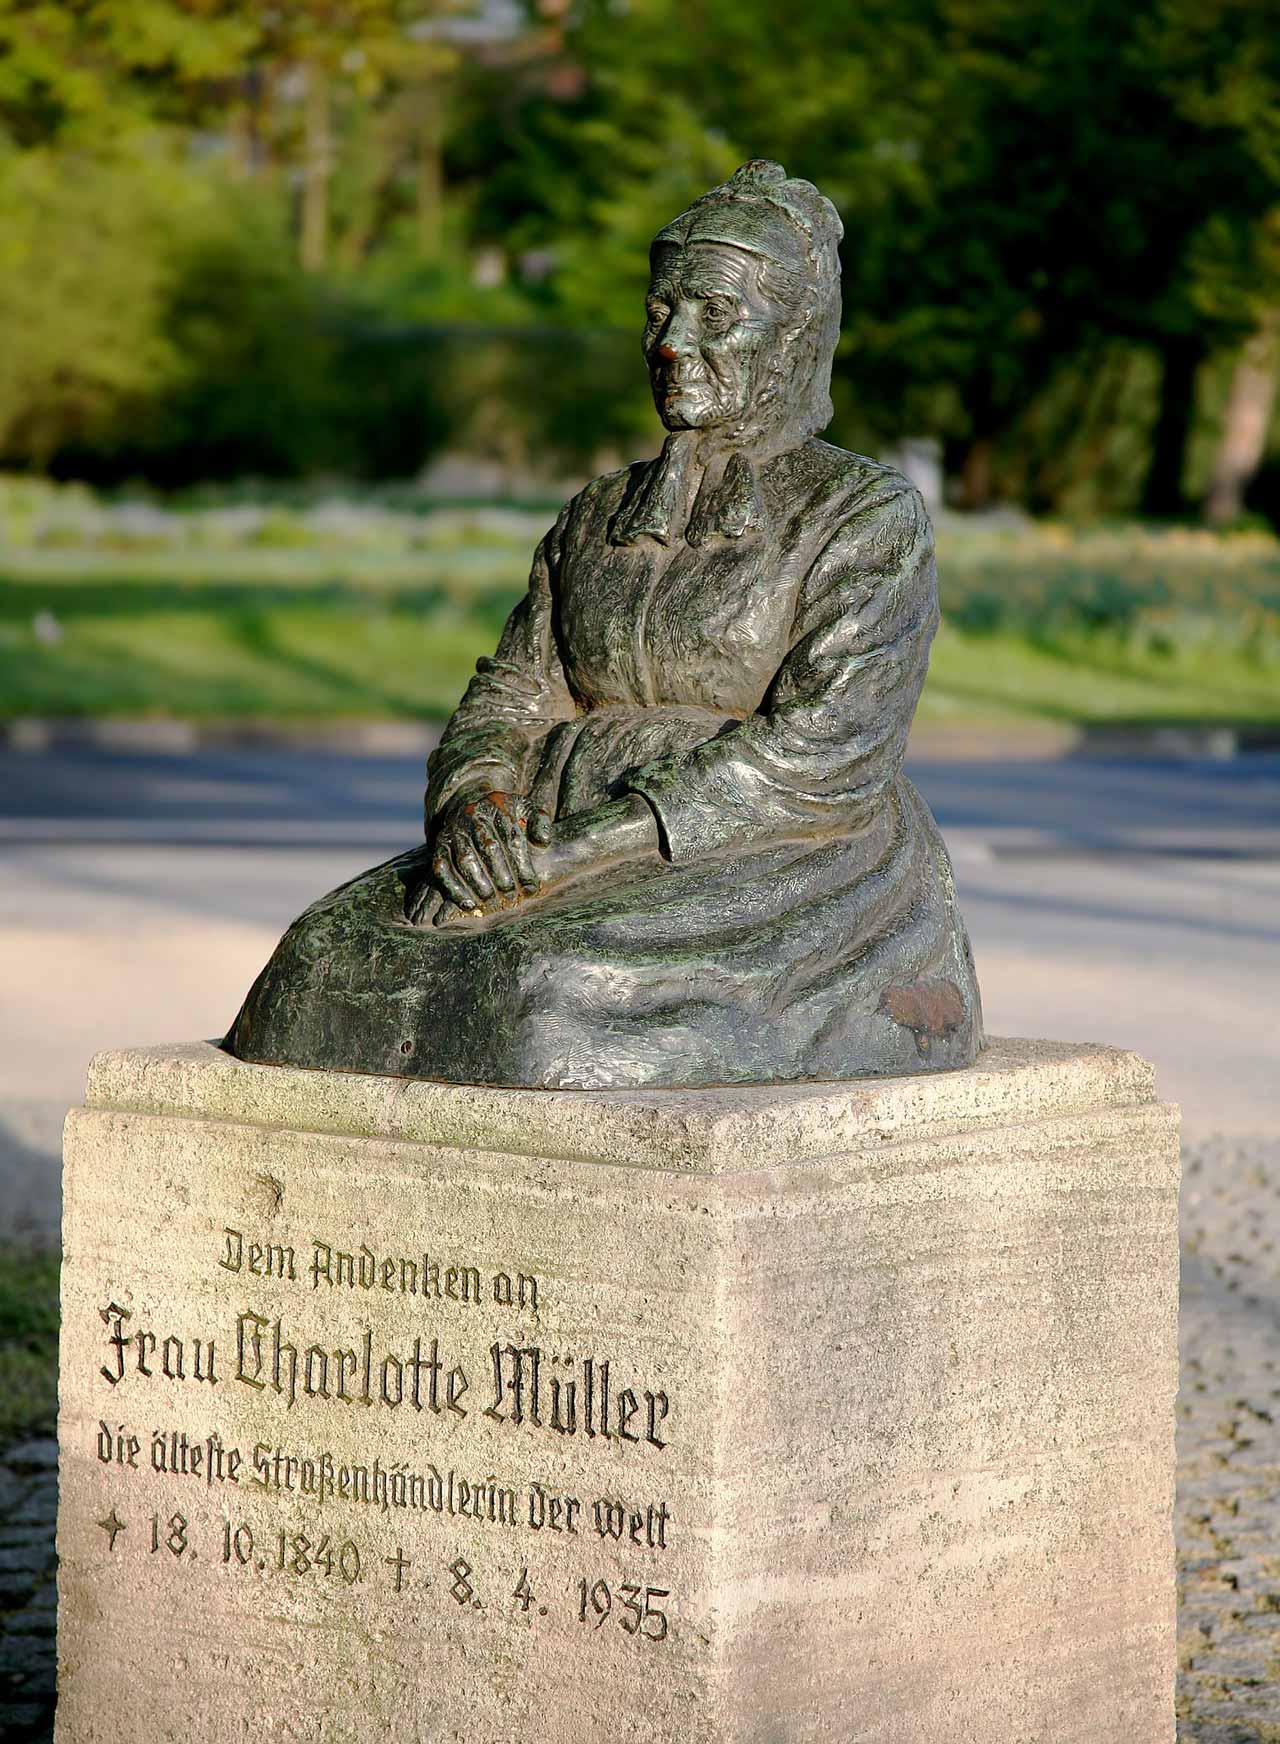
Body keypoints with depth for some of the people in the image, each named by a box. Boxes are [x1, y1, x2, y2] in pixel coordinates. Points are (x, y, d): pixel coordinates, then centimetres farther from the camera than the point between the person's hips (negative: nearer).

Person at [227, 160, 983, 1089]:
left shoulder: (871, 516, -2)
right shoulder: (601, 516, 19)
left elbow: (824, 749, -13)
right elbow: (515, 693, 15)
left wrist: (586, 846, -19)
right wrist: (474, 802, -10)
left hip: (783, 873, -6)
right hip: (582, 873, 6)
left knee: (561, 992, -37)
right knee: (332, 966, -21)